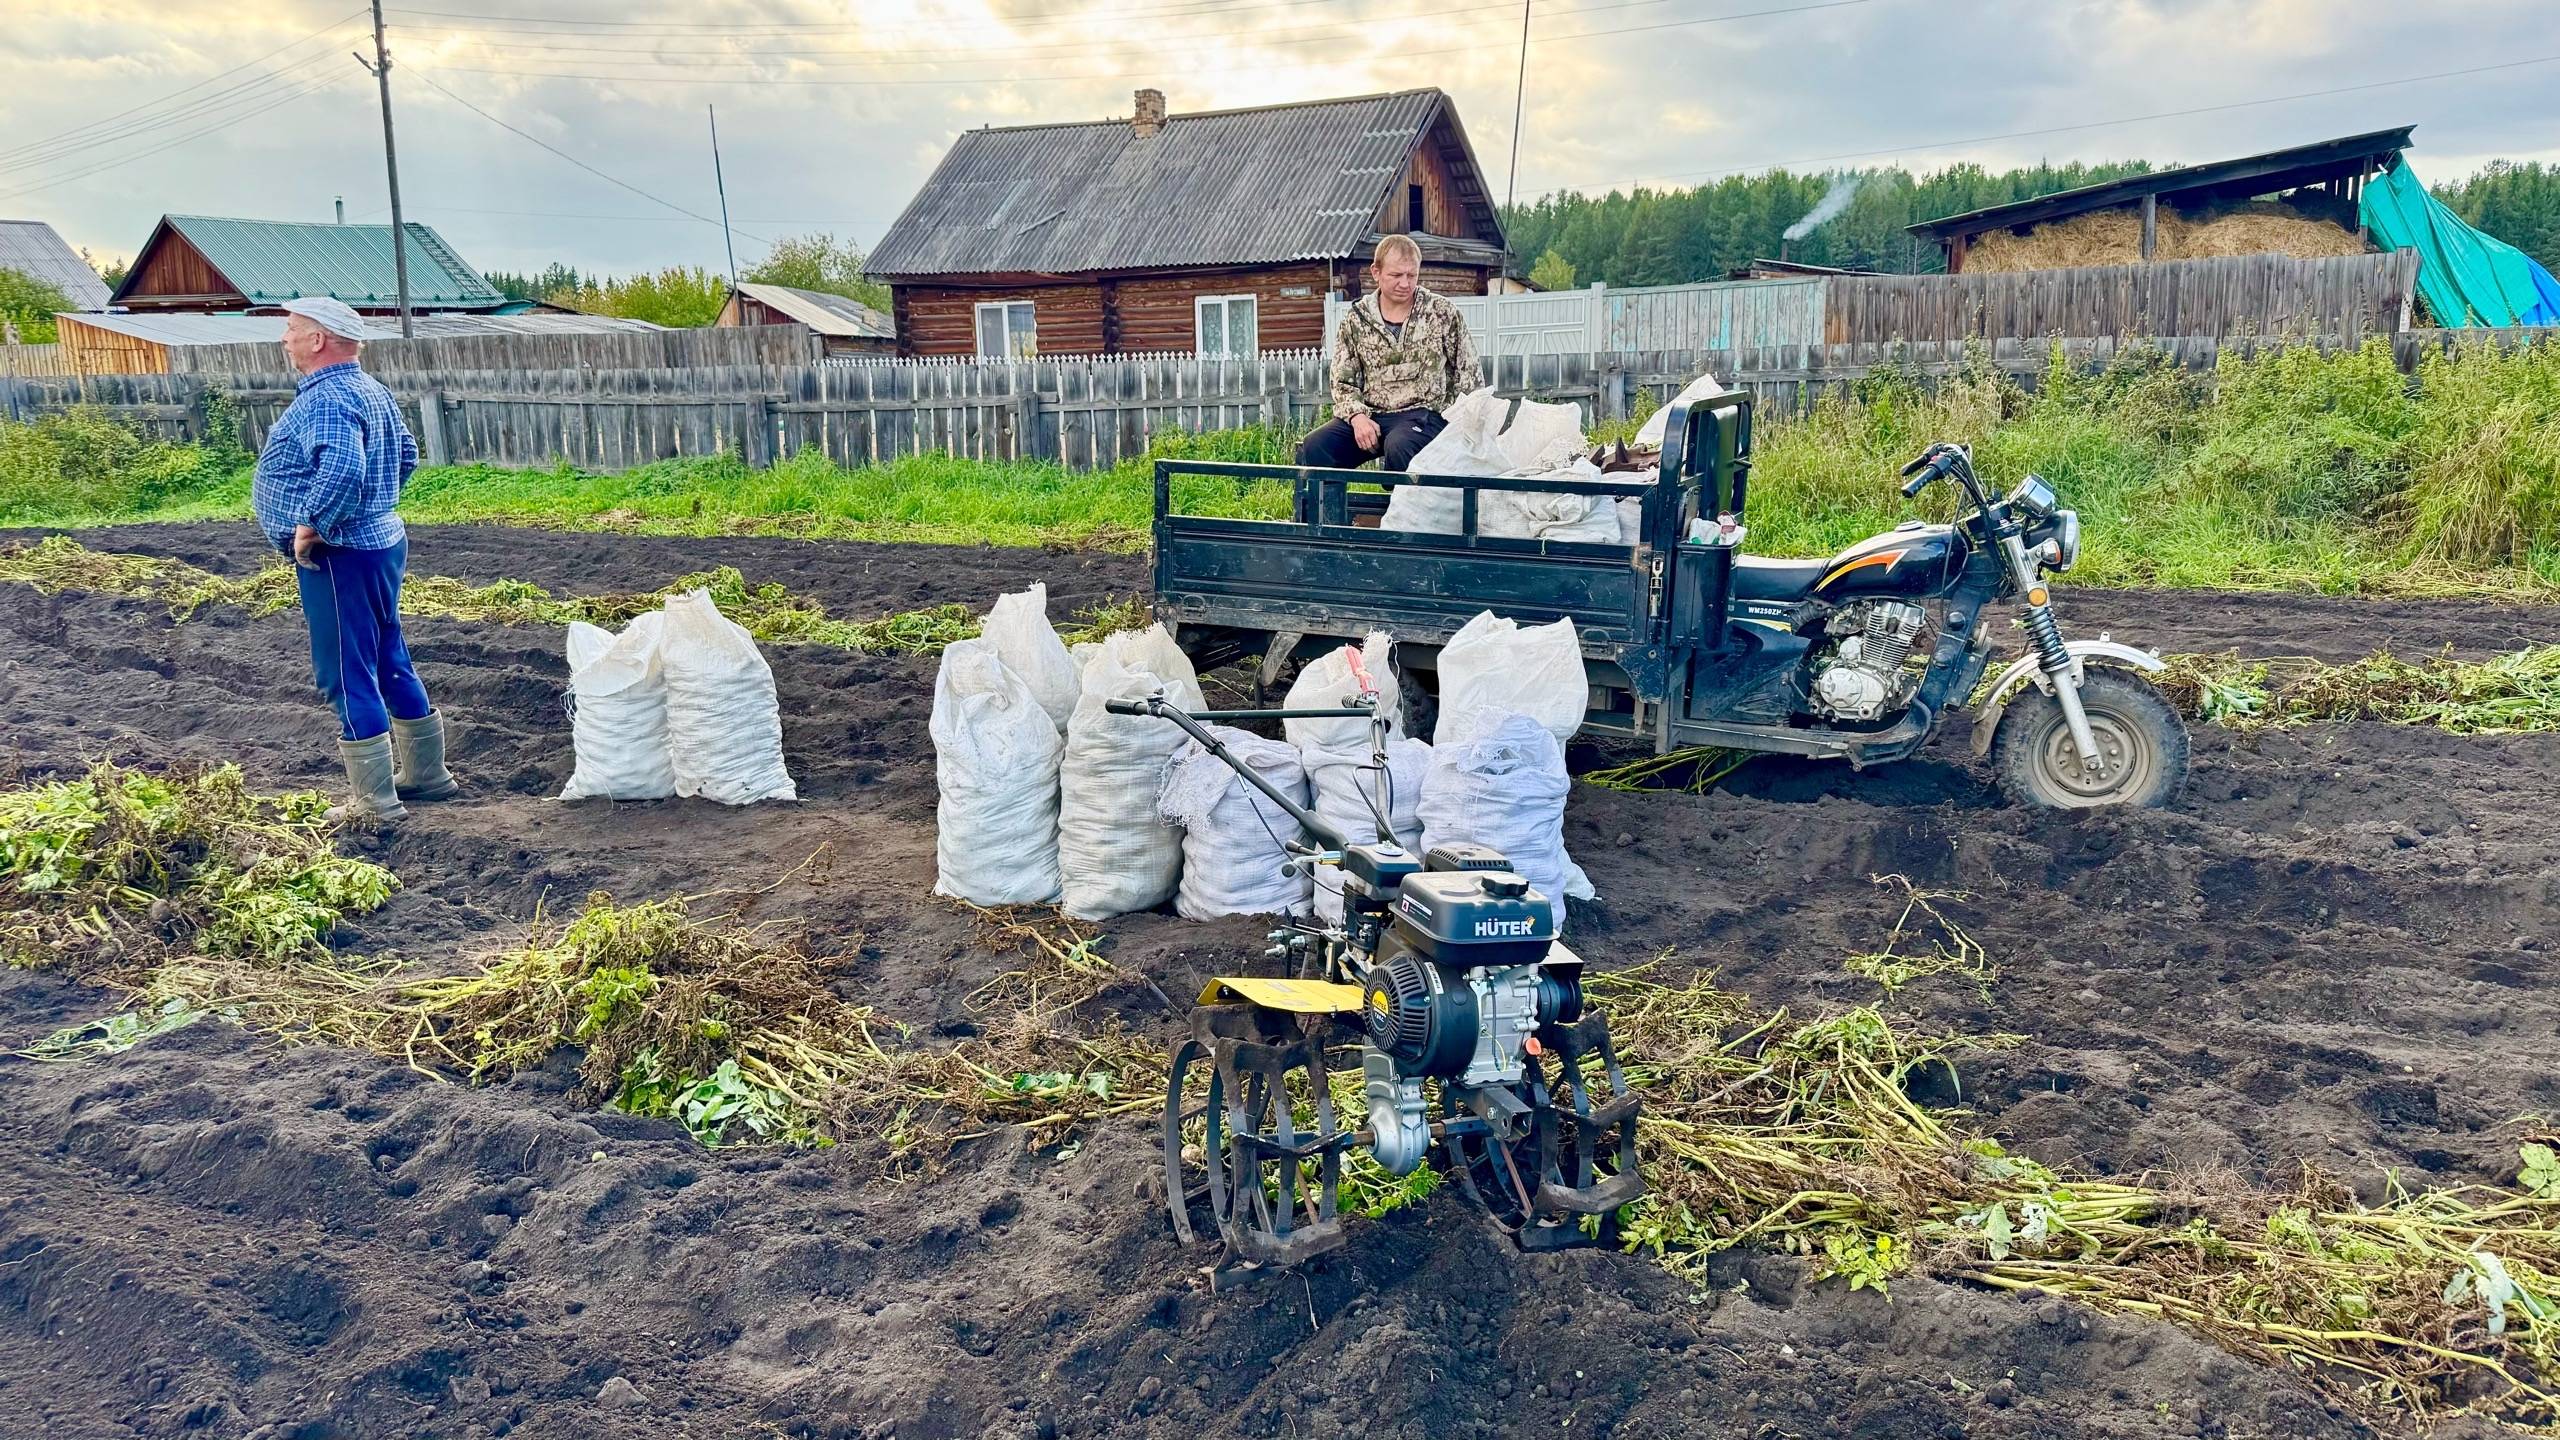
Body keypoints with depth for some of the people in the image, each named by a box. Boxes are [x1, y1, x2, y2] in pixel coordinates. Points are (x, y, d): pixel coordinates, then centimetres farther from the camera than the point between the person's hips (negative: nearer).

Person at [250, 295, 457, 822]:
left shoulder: (326, 399, -20)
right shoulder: (370, 390, 12)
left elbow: (342, 469, -36)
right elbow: (406, 452, 25)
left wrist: (310, 524, -25)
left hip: (340, 556, -10)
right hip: (381, 541, 10)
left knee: (347, 676, -3)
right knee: (390, 663, 18)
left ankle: (375, 803, 3)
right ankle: (427, 774, 27)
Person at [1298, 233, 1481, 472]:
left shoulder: (1443, 313, 5)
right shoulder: (1355, 320, 9)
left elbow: (1469, 375, 8)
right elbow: (1343, 382, 10)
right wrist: (1357, 416, -10)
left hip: (1423, 414, -3)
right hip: (1371, 416, 3)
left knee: (1399, 446, -38)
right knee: (1312, 449, -22)